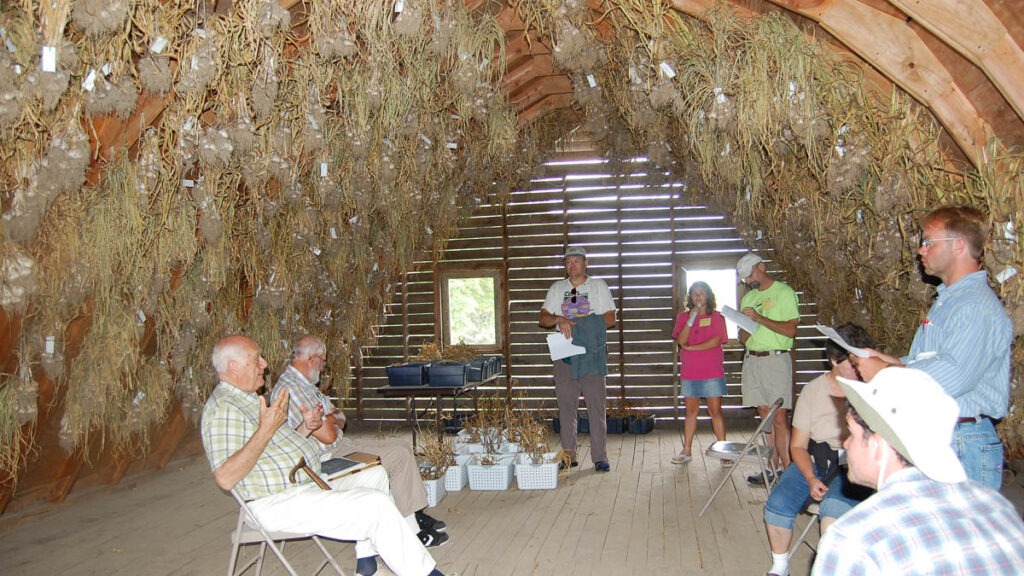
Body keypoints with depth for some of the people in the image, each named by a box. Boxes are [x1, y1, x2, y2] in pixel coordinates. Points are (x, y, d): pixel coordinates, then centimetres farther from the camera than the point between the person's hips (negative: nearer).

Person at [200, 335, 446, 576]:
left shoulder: (246, 399, 17)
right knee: (377, 505, -17)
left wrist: (305, 428, 5)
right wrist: (267, 428, -26)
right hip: (280, 505, -11)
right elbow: (225, 478, -26)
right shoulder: (222, 408, -16)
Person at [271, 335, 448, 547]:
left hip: (341, 445, 11)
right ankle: (412, 528, -4)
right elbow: (328, 436, -23)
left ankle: (416, 515, 10)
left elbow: (340, 419, 15)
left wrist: (327, 420, -8)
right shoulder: (290, 389, -21)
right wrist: (328, 420, -1)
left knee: (401, 449, 7)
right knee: (399, 455, -13)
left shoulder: (305, 384, 14)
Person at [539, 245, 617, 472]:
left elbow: (610, 319, 0)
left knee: (597, 404, -5)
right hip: (564, 354, 3)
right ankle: (569, 455, 10)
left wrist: (579, 325, -12)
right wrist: (559, 320, -16)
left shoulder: (598, 286, 8)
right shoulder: (557, 288, 15)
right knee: (566, 405, 4)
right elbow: (543, 319, 7)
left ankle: (600, 457, -1)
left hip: (592, 353, -3)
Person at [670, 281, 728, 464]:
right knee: (691, 411, 8)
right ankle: (687, 451, 13)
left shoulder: (716, 316, 2)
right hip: (689, 373, 3)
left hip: (712, 373, -3)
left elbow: (716, 341, -11)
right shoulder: (683, 316, 9)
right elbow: (681, 341, -5)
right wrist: (691, 319, -14)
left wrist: (690, 347, -9)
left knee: (715, 411, -3)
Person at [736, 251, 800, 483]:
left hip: (776, 359, -6)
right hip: (752, 360, 6)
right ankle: (775, 469, 10)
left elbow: (791, 330, -12)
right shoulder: (748, 297, 18)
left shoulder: (784, 292, -2)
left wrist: (759, 318, -15)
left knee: (779, 418, -11)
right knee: (765, 417, 6)